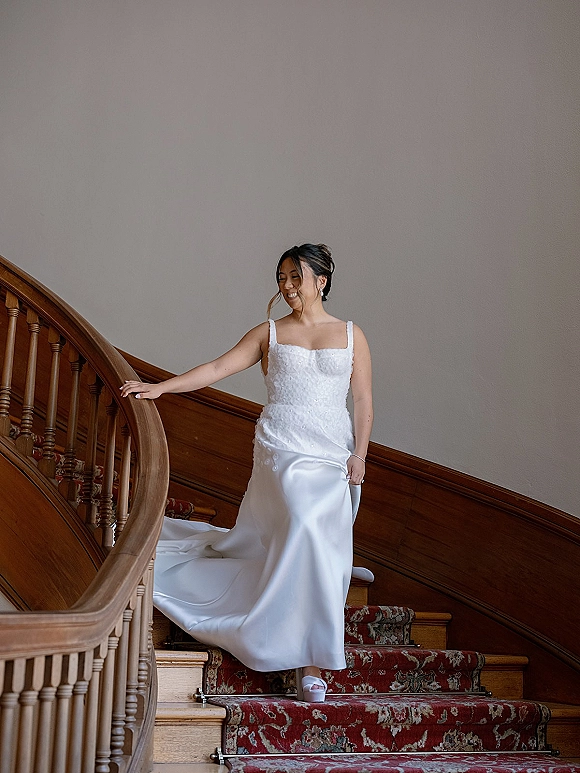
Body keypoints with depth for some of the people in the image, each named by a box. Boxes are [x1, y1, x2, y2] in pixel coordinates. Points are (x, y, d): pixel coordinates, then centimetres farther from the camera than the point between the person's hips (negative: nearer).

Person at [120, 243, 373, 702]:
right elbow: (218, 368, 4)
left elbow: (364, 400, 9)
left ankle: (309, 660, 7)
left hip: (333, 455, 2)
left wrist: (359, 455, -1)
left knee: (323, 548, -5)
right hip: (282, 449, -1)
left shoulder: (351, 335, 12)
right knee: (305, 528, -23)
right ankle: (311, 661, -12)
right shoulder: (269, 333, 11)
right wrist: (159, 387, -6)